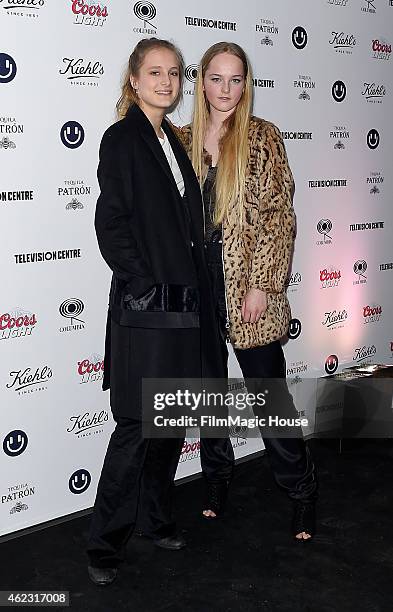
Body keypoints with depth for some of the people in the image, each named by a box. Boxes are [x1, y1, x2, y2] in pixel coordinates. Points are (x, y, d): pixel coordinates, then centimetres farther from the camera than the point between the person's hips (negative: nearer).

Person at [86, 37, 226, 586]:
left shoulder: (173, 141, 15)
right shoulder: (122, 139, -7)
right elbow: (111, 226, -13)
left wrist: (193, 287, 9)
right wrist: (147, 285, -16)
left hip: (184, 302, 8)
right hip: (145, 308, -7)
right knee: (138, 426, -3)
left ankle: (158, 519, 30)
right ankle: (106, 542, 13)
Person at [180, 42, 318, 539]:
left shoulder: (262, 137, -3)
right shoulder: (185, 140, 7)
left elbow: (279, 214, -7)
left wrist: (262, 285, -13)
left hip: (247, 284, -4)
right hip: (198, 284, 4)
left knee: (269, 394, 2)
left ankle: (301, 491, 19)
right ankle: (217, 478, 33)